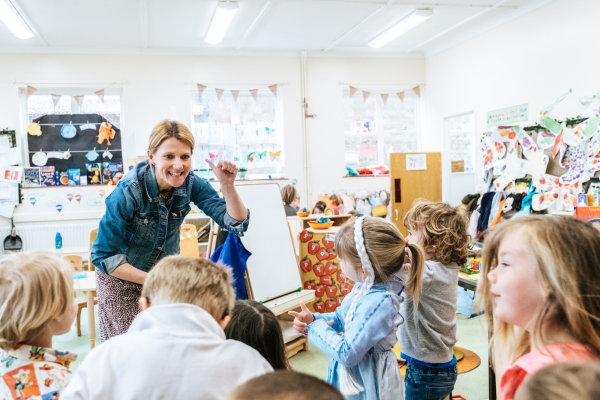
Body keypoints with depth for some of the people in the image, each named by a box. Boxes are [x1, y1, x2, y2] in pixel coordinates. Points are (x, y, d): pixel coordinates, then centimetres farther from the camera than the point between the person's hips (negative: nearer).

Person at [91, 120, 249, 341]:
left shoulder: (190, 184, -15)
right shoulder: (128, 192, -28)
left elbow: (236, 223, -16)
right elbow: (103, 256, -23)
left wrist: (227, 185, -31)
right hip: (122, 276, -3)